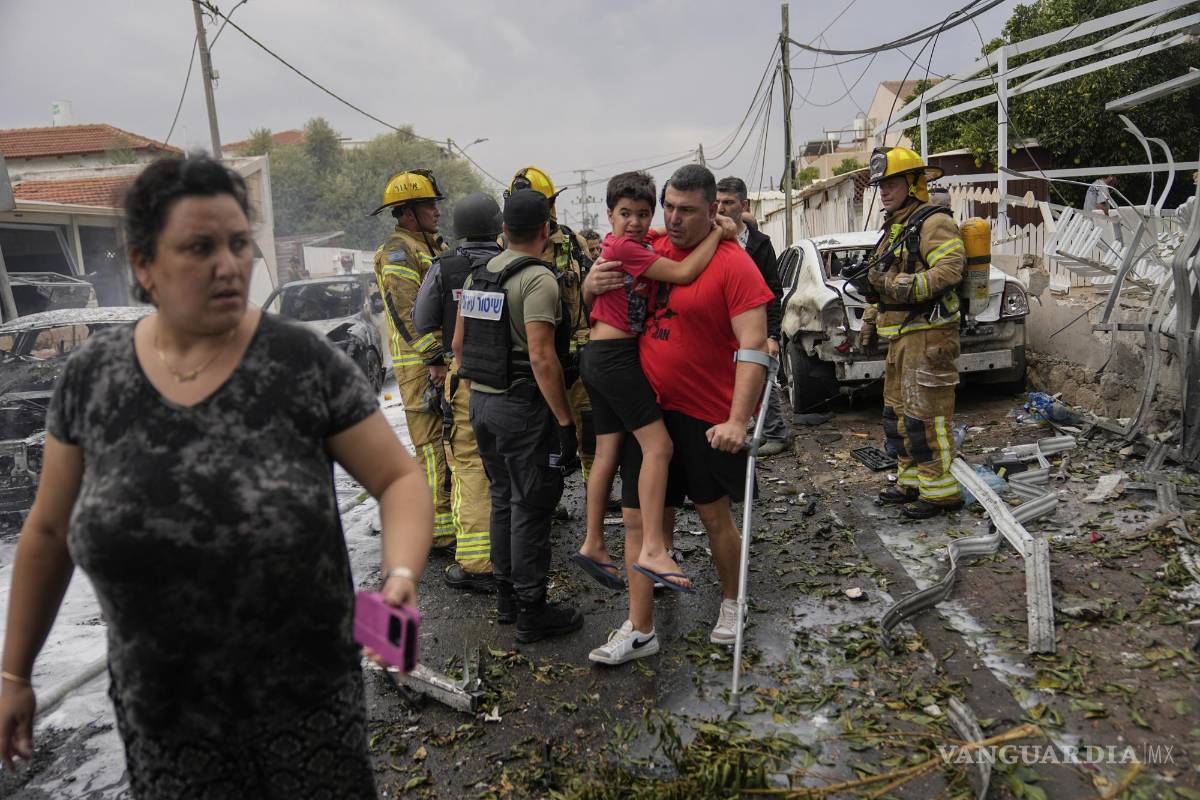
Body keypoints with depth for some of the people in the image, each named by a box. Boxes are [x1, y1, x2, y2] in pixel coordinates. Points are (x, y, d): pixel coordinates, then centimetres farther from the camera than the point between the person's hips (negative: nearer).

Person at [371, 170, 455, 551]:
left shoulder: (433, 245, 20)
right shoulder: (397, 252, -10)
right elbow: (407, 315, -19)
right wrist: (435, 360, -22)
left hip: (447, 358, 9)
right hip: (422, 365, -9)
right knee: (433, 447, -7)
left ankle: (458, 514, 27)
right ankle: (441, 531, -1)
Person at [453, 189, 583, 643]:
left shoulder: (477, 277, 9)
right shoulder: (538, 279, -15)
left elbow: (459, 344, 14)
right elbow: (541, 358, -22)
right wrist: (565, 422, -19)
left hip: (481, 402, 8)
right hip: (523, 407, -8)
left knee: (503, 501, 19)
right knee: (531, 509, 2)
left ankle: (506, 596, 30)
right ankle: (531, 612, 11)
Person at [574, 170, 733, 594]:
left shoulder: (640, 240, 11)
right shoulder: (624, 248, -14)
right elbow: (684, 273, -19)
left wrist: (714, 227, 14)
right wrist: (716, 232, -7)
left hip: (602, 357, 10)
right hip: (615, 356, -10)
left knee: (608, 452, 12)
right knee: (658, 446, -14)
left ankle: (593, 545, 20)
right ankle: (653, 550, -17)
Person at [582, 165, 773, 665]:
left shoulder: (733, 264, -12)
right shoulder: (650, 252, 5)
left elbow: (754, 345, -18)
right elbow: (609, 305, 19)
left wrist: (737, 421, -26)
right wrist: (593, 285, -6)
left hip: (708, 417, -5)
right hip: (649, 410, 5)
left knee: (715, 516, 12)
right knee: (637, 519, 6)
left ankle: (732, 604, 38)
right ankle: (639, 631, 18)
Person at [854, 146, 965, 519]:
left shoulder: (933, 223, -10)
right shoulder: (894, 228, 21)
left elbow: (949, 270, -25)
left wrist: (894, 285, -29)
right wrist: (870, 320, 26)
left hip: (927, 334, -10)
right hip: (899, 335, 10)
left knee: (926, 413, -9)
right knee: (897, 411, 15)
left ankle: (941, 489, -2)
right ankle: (912, 480, 25)